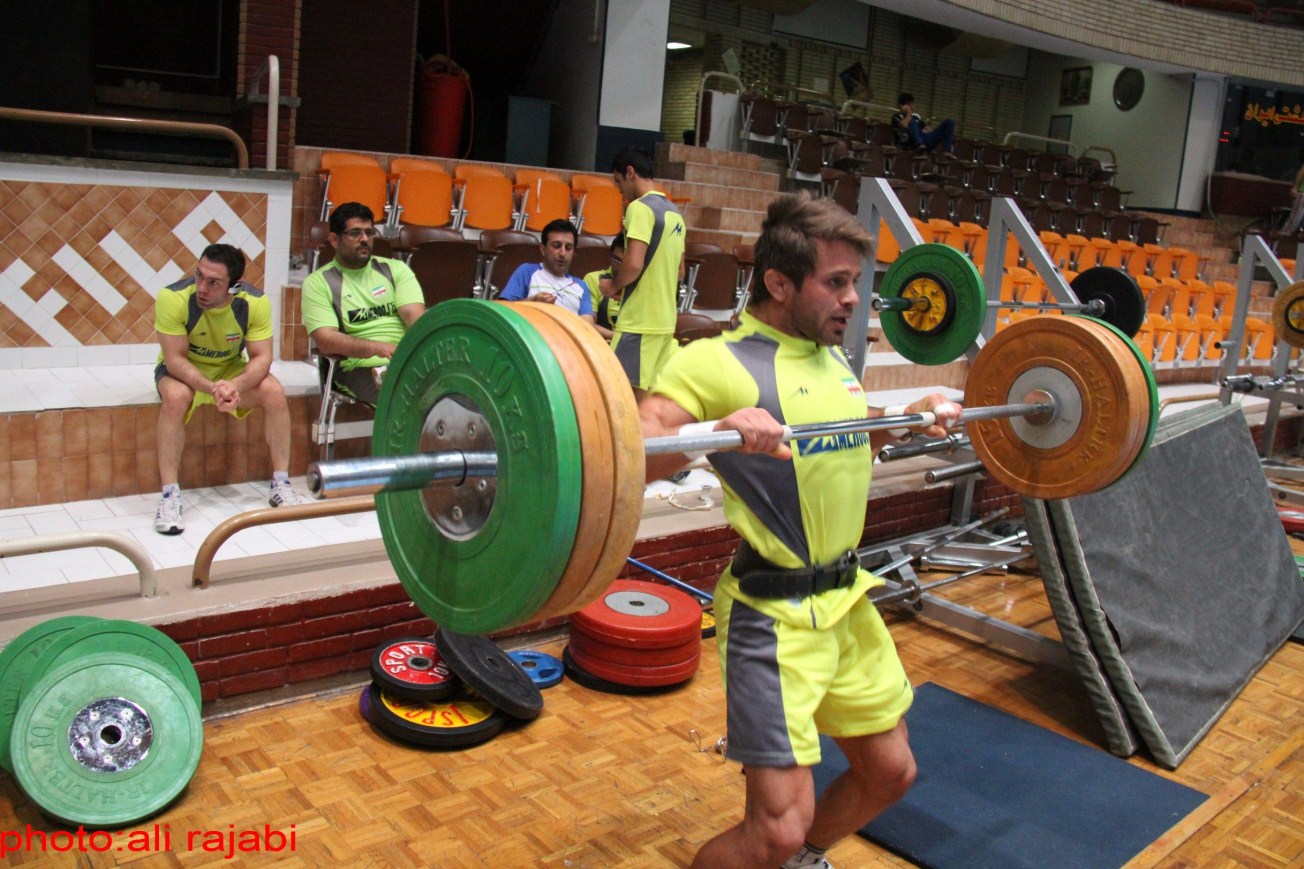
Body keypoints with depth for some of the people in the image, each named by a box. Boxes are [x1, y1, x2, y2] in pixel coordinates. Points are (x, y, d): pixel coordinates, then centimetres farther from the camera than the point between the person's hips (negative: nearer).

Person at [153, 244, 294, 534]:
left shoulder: (255, 302, -22)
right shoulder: (173, 298, -28)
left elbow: (262, 357, -19)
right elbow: (175, 359, -25)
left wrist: (236, 385, -40)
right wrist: (212, 388, -42)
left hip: (231, 369, 2)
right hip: (183, 370, -2)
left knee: (275, 392, -24)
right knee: (175, 397, -35)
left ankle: (281, 485, -11)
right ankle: (170, 496, -26)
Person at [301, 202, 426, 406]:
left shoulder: (395, 269, 19)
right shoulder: (317, 282, 10)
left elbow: (415, 317, 3)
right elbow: (326, 340, -5)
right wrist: (378, 348, -21)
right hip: (360, 368, -3)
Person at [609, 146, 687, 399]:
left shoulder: (640, 207, -11)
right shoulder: (674, 213, 16)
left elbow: (634, 264, -21)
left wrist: (613, 285, -4)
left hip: (639, 320, -9)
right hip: (665, 319, 9)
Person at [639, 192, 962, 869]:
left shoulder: (831, 358, 9)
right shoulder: (717, 362, -17)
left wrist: (912, 417, 11)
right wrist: (716, 431, -45)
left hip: (847, 598, 9)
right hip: (775, 613, -8)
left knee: (888, 770, 21)